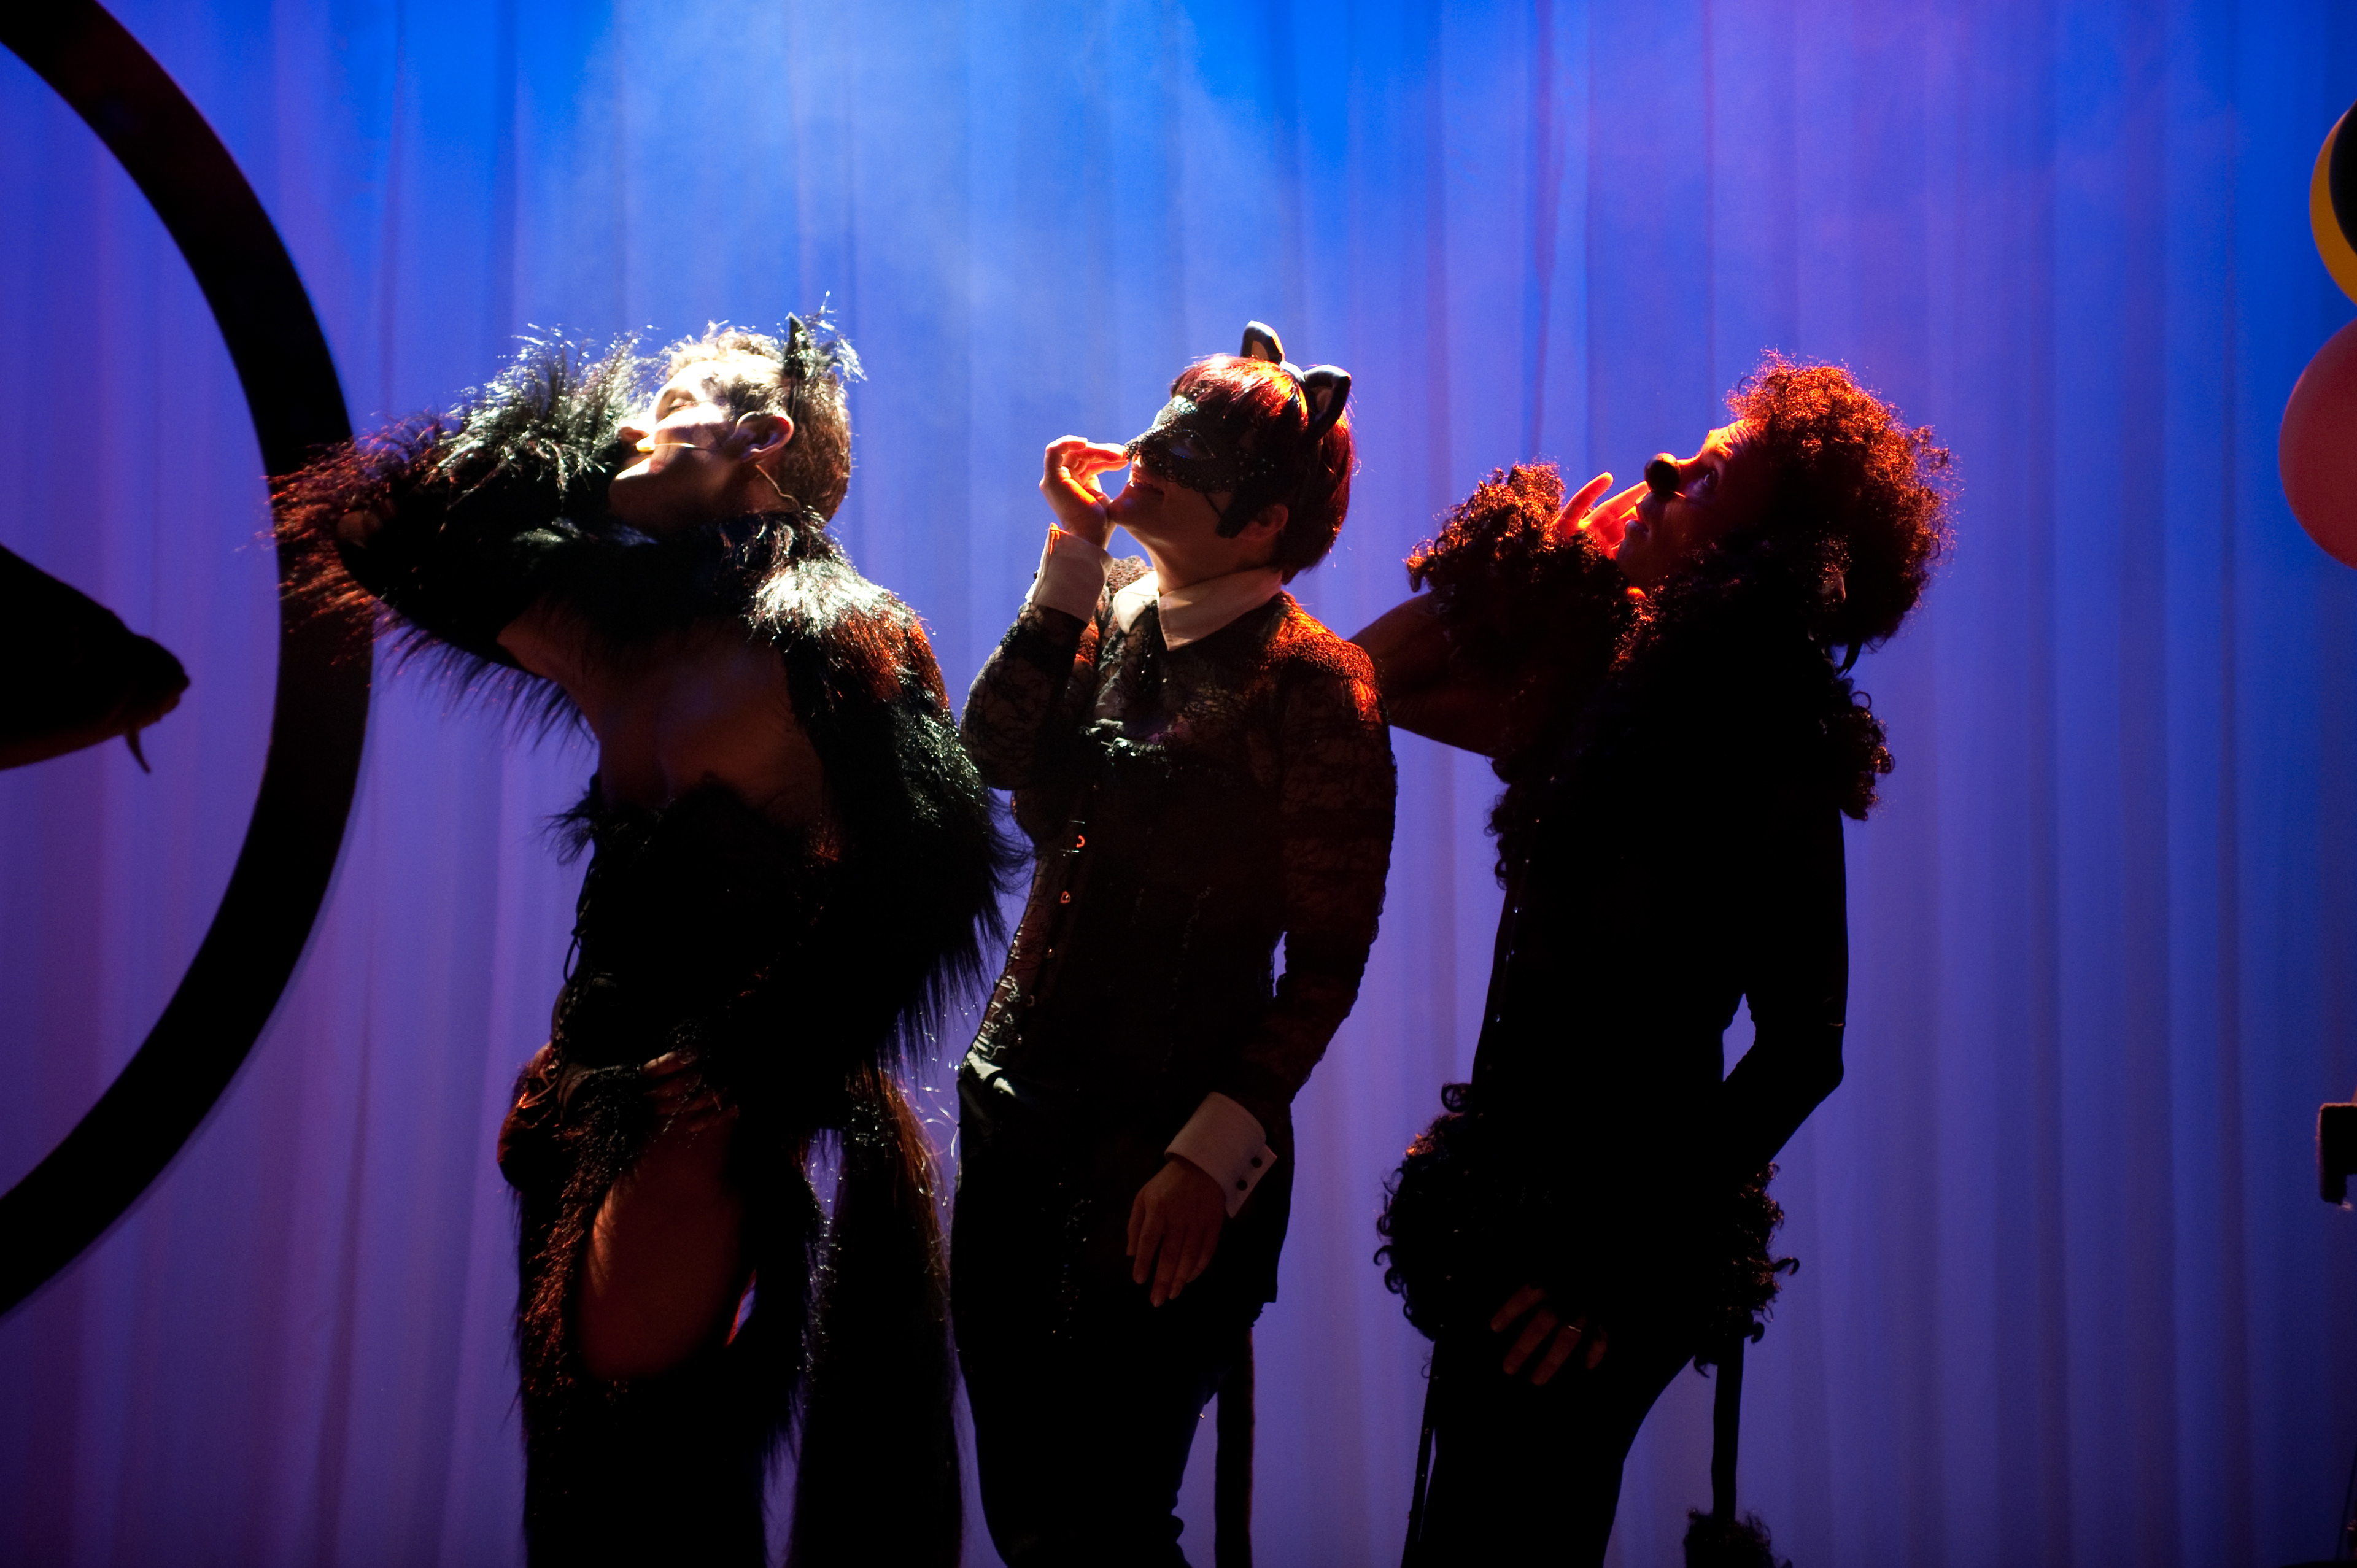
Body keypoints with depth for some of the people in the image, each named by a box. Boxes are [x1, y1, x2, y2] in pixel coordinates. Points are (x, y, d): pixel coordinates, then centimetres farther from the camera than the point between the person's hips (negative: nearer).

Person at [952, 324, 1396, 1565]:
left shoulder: (1310, 685, -12)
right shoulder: (1114, 616, 8)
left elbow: (1327, 961, -11)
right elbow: (998, 752, -7)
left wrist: (1213, 1152, -17)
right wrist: (1073, 554, -9)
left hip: (1165, 1158, -6)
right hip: (1018, 1117, 6)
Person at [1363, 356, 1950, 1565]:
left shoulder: (1769, 760, -16)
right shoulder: (1607, 680, 6)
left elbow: (1802, 1050, -17)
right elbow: (1376, 675, 16)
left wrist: (1620, 1265, -16)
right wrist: (1539, 552, 4)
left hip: (1600, 1233, -8)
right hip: (1514, 1196, 8)